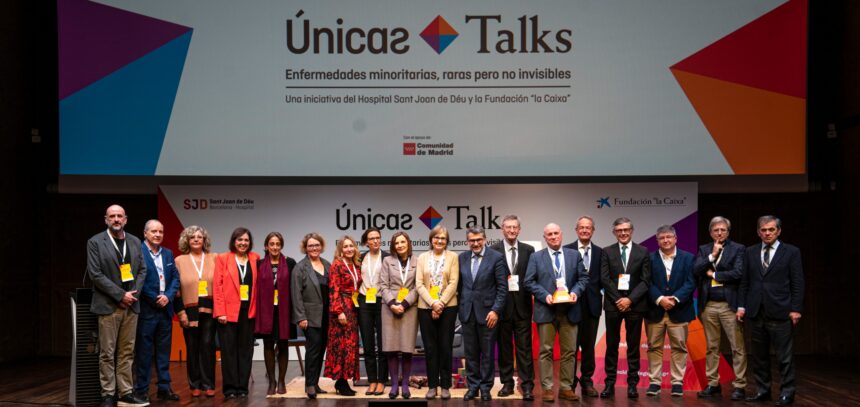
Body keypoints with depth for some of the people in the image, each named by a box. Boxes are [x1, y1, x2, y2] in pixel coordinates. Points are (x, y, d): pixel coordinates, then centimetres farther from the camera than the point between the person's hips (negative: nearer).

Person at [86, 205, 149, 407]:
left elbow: (142, 270, 12)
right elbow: (96, 274, -10)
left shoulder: (135, 242, 11)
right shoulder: (95, 242, -4)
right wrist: (120, 295, -13)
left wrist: (134, 293, -5)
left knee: (127, 352, 7)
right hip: (108, 305, -4)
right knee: (107, 353, 0)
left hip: (131, 305, 5)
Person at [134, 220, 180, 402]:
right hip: (146, 309, -6)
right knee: (144, 351, 0)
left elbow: (175, 278, 10)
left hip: (165, 308, 6)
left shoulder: (168, 253, 13)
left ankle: (164, 388, 16)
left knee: (164, 351, 10)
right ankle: (141, 390, 7)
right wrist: (155, 298, -11)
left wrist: (168, 296, -7)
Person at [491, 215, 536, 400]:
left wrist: (530, 295, -8)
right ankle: (507, 383, 18)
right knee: (504, 347, 8)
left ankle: (527, 385, 2)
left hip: (522, 305, 0)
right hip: (502, 305, 0)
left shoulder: (528, 250, 6)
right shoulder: (493, 251, 1)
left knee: (524, 347, -1)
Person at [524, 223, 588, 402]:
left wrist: (576, 292, -10)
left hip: (569, 309, 2)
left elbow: (583, 278, 8)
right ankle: (547, 388, 6)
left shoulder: (574, 255, 10)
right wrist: (545, 295, -13)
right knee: (546, 351, 1)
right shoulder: (536, 257, 5)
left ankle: (566, 388, 12)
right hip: (546, 310, -2)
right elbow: (529, 281, 0)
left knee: (569, 351, 4)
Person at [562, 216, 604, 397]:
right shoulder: (567, 250, -1)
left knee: (589, 345, 8)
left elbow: (602, 278, 9)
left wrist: (600, 294, -6)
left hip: (592, 304, 3)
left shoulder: (599, 252, 8)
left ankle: (587, 382, 17)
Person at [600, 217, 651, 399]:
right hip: (613, 304, 0)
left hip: (635, 304, 0)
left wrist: (630, 299, -12)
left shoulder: (643, 252, 4)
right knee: (612, 345, 3)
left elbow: (645, 280, -2)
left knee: (633, 346, 4)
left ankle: (632, 384, 10)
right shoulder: (607, 252, 6)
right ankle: (610, 383, 8)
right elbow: (604, 279, -1)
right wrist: (618, 299, -11)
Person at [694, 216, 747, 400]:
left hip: (730, 304, -4)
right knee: (712, 347, 10)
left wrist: (713, 274, -5)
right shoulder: (704, 250, 12)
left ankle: (739, 386, 2)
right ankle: (713, 384, 18)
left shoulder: (738, 249, 0)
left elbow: (738, 273, -13)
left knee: (738, 348, -3)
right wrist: (712, 255, -10)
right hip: (708, 306, 4)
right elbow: (696, 270, -3)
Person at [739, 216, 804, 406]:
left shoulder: (791, 252, 0)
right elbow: (744, 282, 12)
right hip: (756, 312, 4)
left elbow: (797, 283, -2)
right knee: (759, 356, 10)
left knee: (785, 357, 0)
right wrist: (741, 305, 5)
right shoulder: (750, 252, 10)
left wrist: (796, 309, -8)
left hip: (780, 312, -4)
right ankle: (762, 390, 19)